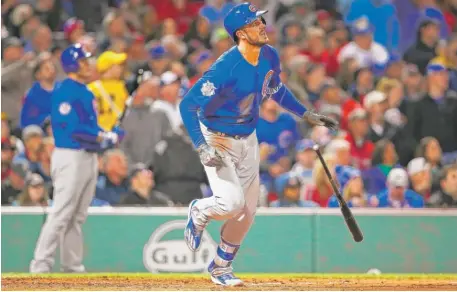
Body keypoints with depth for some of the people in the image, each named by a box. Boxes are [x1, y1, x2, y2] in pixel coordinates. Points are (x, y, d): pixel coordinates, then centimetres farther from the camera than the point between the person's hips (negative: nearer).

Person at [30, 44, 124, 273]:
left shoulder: (86, 93, 16)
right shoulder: (64, 91, -13)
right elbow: (72, 128, -20)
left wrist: (109, 136, 1)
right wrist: (103, 137, -17)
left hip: (88, 157, 9)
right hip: (70, 157, -9)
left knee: (78, 217, 12)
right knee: (61, 214, -11)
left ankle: (73, 266, 17)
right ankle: (41, 265, -9)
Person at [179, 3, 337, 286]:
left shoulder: (269, 56, -7)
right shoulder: (226, 68, -30)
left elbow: (276, 89, 16)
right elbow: (188, 105, -30)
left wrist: (306, 114, 14)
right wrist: (203, 147, -36)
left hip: (248, 140, 7)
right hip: (217, 139, -7)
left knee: (248, 211, 9)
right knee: (232, 202, -20)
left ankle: (221, 267, 29)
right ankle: (199, 212, 16)